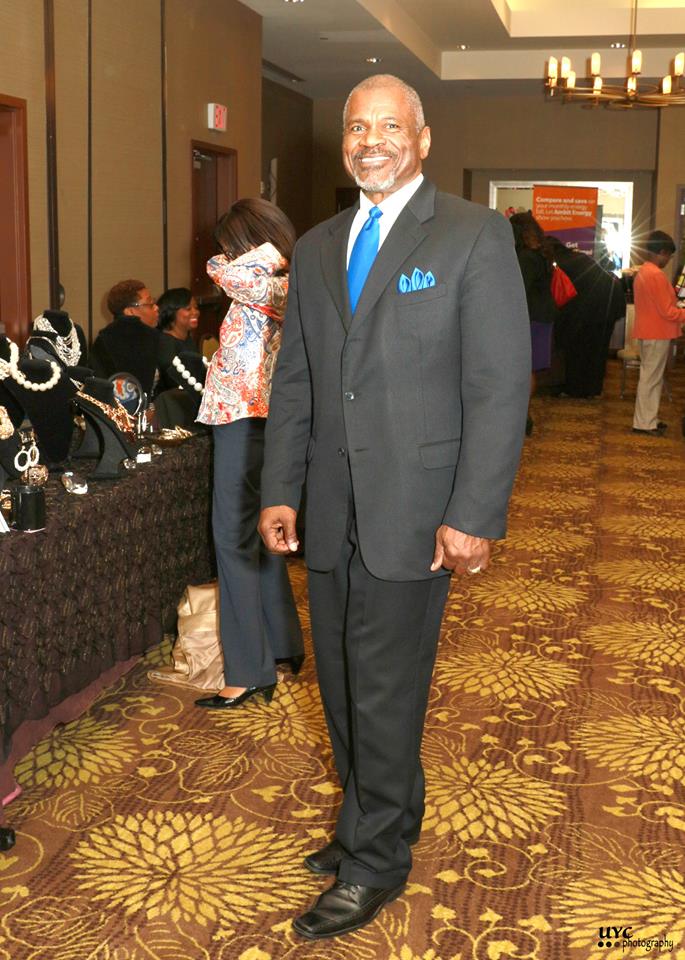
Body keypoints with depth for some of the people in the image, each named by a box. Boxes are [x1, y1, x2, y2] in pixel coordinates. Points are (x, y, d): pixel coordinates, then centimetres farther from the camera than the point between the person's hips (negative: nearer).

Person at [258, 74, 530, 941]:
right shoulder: (316, 248, 13)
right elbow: (294, 381, 14)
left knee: (384, 694, 2)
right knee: (343, 684, 14)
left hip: (412, 512, -5)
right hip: (330, 512, 6)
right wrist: (278, 492, 7)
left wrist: (474, 515, -15)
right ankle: (384, 821, 36)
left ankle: (373, 864, 22)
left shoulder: (474, 236, -5)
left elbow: (500, 387, -10)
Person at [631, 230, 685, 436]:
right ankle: (645, 423, 2)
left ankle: (648, 419, 20)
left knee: (651, 376, 14)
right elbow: (667, 312, -19)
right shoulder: (656, 275, -19)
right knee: (651, 378, -3)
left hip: (649, 331, 10)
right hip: (657, 334, -10)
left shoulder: (642, 272, 11)